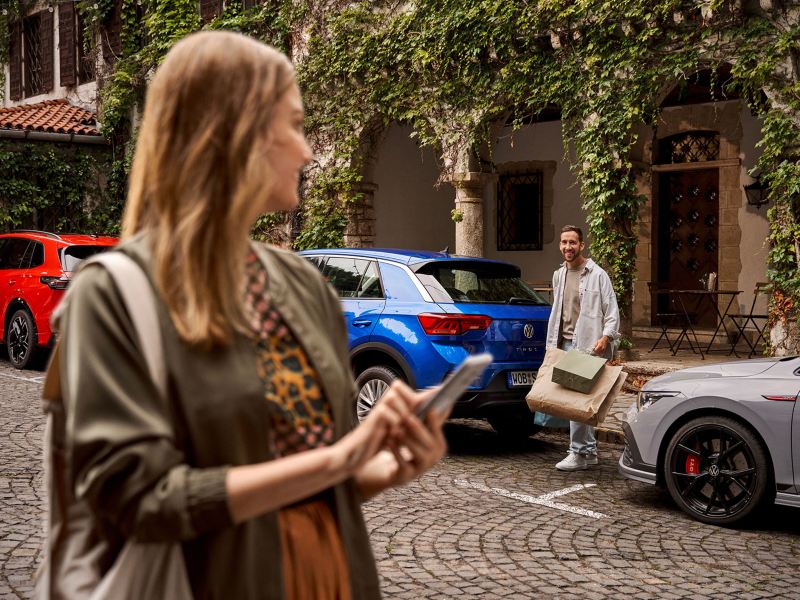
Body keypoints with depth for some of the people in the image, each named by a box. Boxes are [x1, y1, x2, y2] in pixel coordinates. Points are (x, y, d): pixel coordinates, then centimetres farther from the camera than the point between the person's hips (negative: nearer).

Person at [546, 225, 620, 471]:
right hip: (566, 344, 7)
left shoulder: (597, 275, -6)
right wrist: (552, 345, 18)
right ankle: (590, 451, 18)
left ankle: (578, 453, -5)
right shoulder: (559, 275, 16)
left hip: (588, 345, -7)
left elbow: (612, 311, -8)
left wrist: (605, 336, -23)